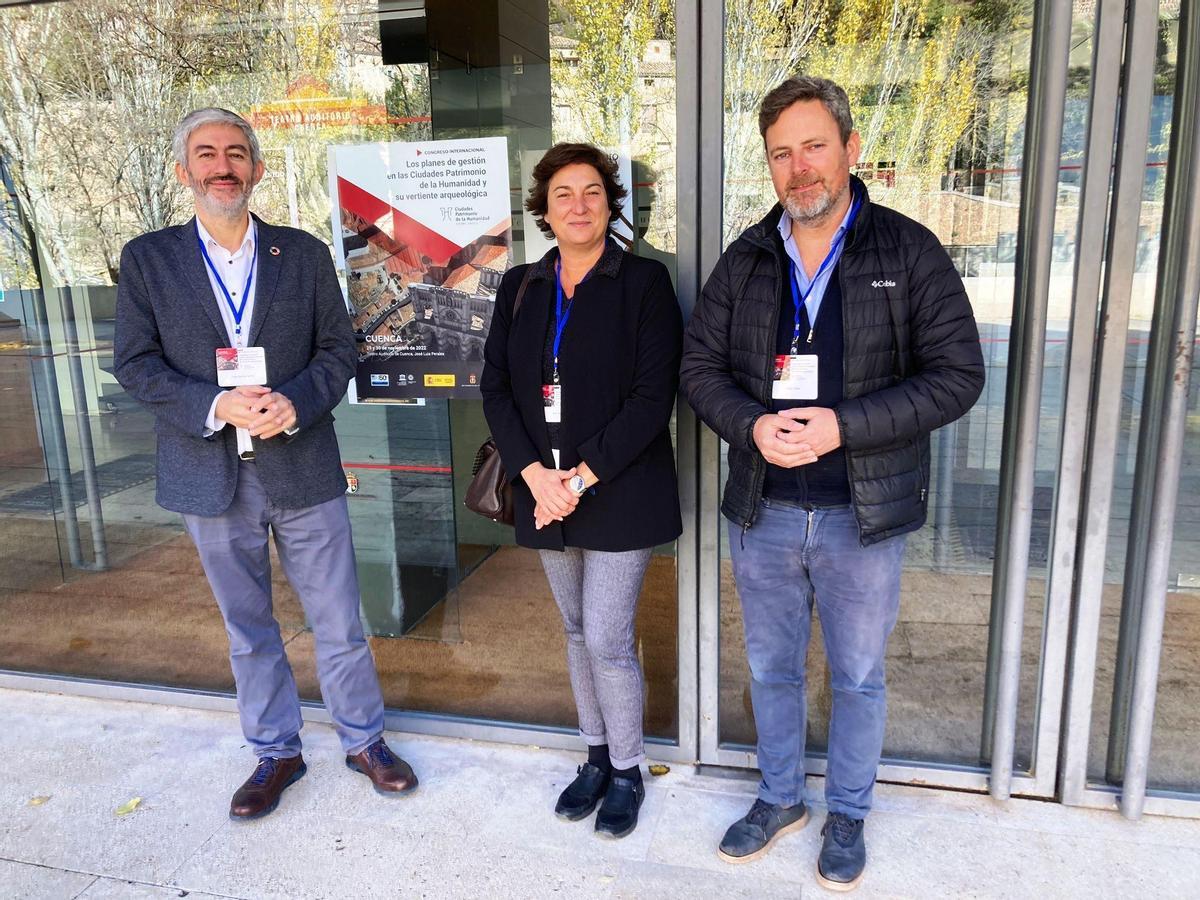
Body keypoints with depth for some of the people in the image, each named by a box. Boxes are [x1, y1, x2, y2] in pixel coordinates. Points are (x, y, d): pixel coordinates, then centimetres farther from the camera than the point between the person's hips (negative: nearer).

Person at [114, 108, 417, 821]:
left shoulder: (304, 253, 3)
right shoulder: (147, 259, 3)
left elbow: (339, 348, 2)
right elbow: (136, 363, -1)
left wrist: (295, 402, -16)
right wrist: (217, 407, -17)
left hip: (304, 469, 0)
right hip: (211, 477, 1)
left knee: (339, 622, 8)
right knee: (248, 628, 15)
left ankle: (364, 740, 29)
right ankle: (276, 752, 34)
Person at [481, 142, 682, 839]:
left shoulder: (644, 283, -6)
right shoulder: (521, 287, 8)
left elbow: (654, 395, -13)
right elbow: (496, 386, 3)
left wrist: (582, 478, -17)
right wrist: (534, 475, -11)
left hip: (620, 493, -5)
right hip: (545, 491, 5)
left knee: (607, 639, -1)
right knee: (578, 632, 16)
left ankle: (627, 770, 22)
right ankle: (598, 756, 35)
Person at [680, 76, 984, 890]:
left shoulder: (910, 252, -7)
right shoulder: (746, 260, 2)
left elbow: (958, 374, -11)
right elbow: (701, 365, 3)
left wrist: (843, 425, -22)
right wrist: (752, 425, -17)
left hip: (864, 517, -2)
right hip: (763, 513, 3)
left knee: (859, 678, 15)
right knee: (772, 669, 18)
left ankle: (848, 815, 39)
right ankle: (781, 798, 42)